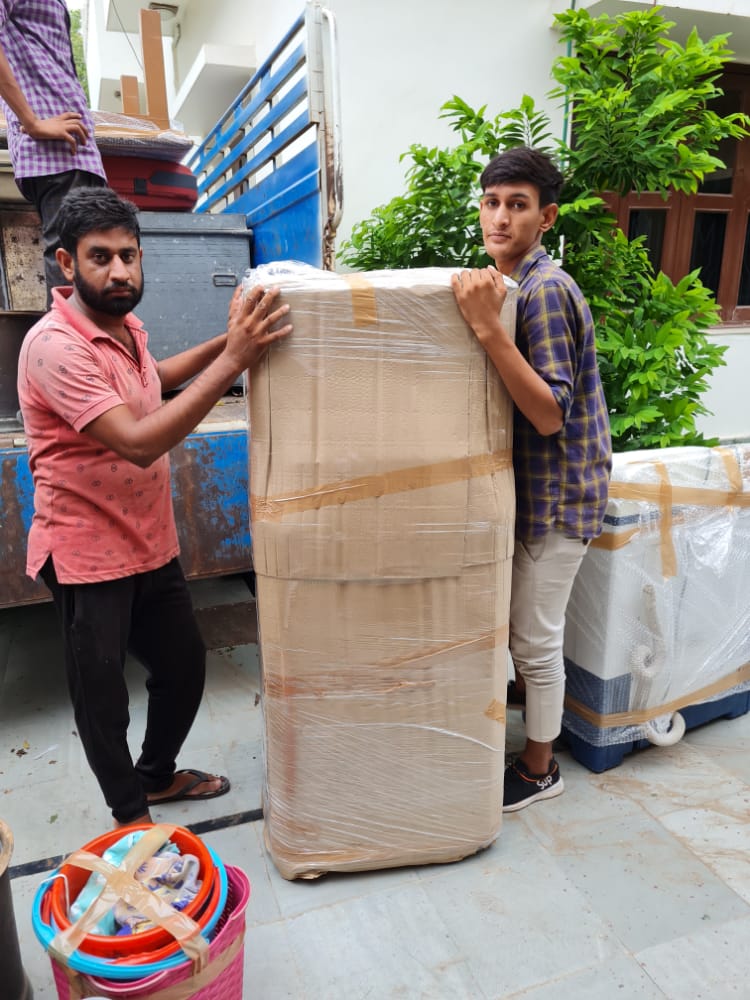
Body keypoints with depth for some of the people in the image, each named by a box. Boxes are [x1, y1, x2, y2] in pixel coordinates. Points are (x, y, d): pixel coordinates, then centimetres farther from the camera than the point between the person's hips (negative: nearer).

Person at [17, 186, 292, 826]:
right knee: (103, 696, 11)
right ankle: (131, 814, 34)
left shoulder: (125, 324, 4)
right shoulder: (55, 346, -23)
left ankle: (157, 775, 45)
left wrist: (226, 341, 13)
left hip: (151, 544, 8)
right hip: (89, 556, -8)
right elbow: (139, 442, -32)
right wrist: (233, 359, -34)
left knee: (184, 665, 20)